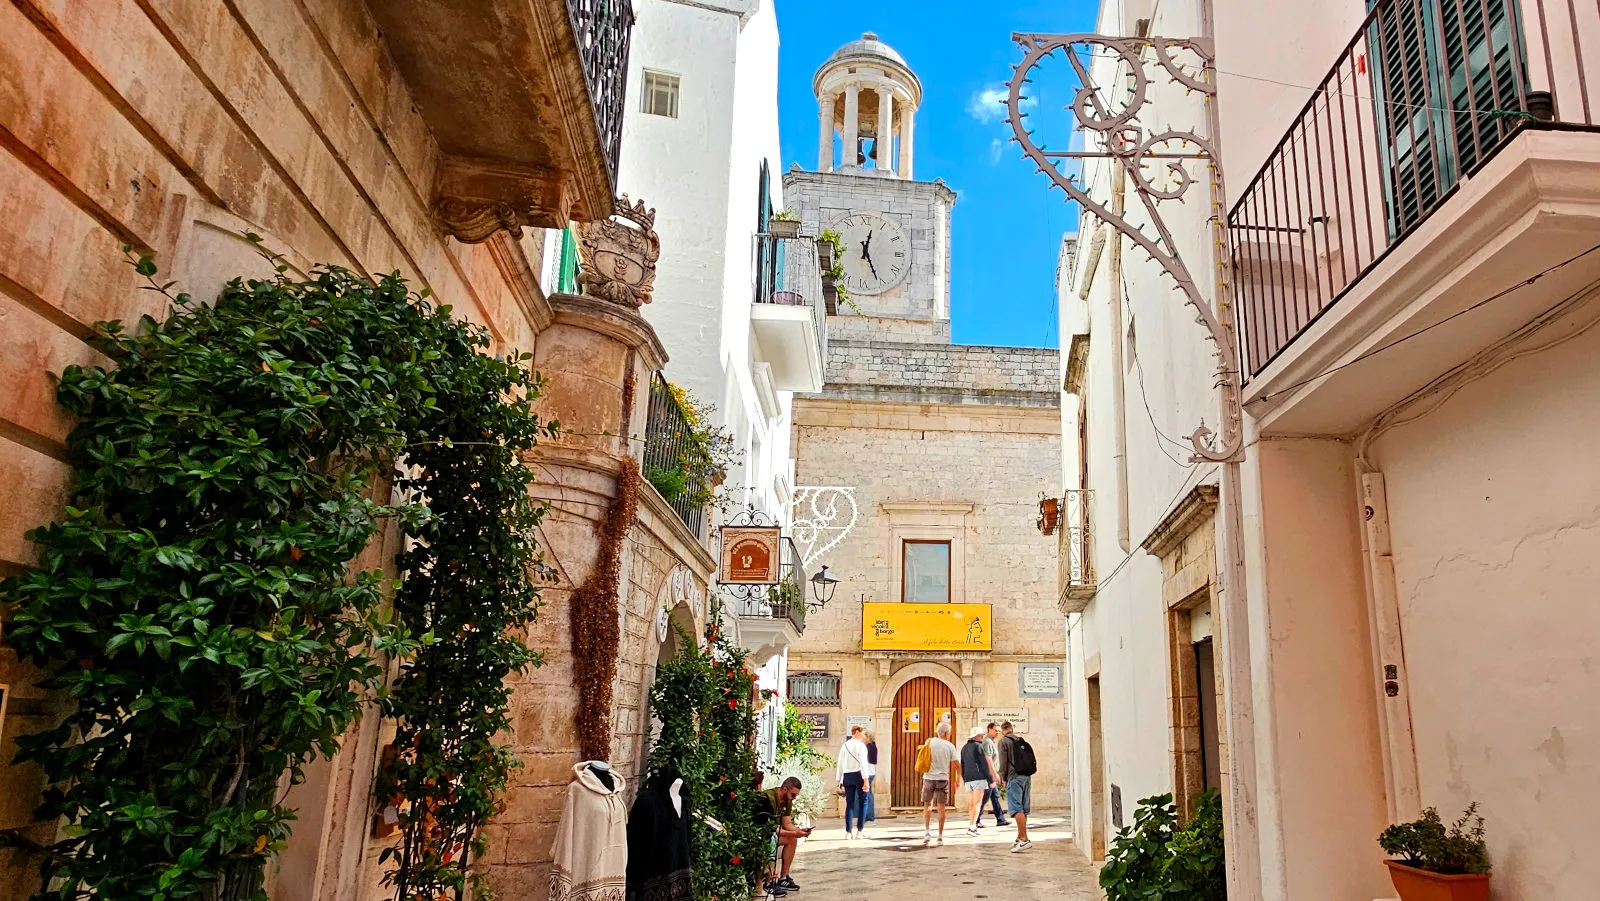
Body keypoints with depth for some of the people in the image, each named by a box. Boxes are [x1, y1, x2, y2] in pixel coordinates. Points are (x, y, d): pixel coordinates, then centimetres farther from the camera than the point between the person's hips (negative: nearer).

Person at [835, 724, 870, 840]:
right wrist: (865, 780, -17)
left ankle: (848, 832, 5)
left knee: (849, 804, 8)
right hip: (859, 775, -5)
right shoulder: (860, 745, -6)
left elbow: (840, 764, 11)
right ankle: (859, 831, -1)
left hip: (847, 776, 5)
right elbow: (863, 763, -14)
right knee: (863, 802, 5)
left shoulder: (844, 746, 11)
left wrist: (839, 780, 15)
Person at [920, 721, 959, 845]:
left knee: (927, 805, 13)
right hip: (942, 778, -1)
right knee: (941, 807, 7)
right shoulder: (950, 746, -4)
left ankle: (927, 831, -1)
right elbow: (954, 764, -2)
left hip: (929, 778, 1)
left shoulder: (930, 742, 0)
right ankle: (940, 836, 8)